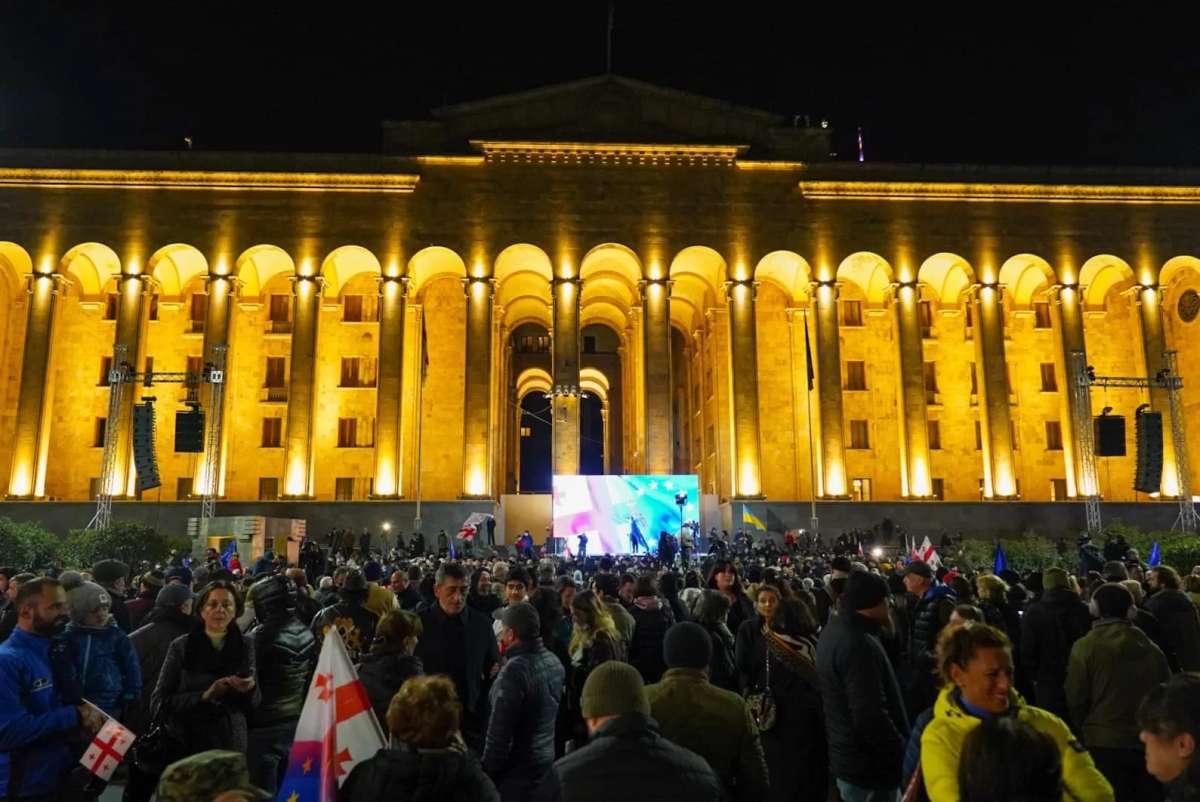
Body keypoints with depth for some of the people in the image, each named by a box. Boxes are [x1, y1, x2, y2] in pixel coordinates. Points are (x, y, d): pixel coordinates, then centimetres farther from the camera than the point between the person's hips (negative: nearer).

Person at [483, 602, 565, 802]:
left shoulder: (514, 670, -24)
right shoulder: (555, 663, 1)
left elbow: (500, 729, -23)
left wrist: (488, 770, -10)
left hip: (516, 770, -7)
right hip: (546, 761, 7)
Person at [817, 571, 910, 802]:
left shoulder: (833, 631, 6)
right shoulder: (860, 644, -26)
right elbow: (870, 716, -29)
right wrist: (903, 753, -17)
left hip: (846, 756, 9)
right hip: (869, 766, -9)